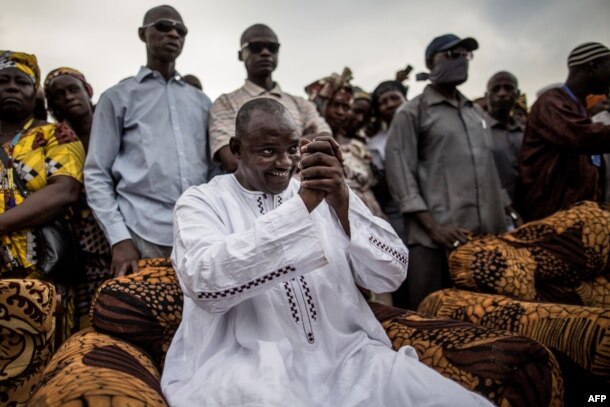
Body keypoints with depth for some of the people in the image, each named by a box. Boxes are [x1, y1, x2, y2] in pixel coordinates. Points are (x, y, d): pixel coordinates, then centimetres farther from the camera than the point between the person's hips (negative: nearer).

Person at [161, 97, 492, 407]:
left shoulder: (327, 194, 12)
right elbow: (206, 283, -19)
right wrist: (301, 205, -21)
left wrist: (342, 203, -14)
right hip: (250, 363, -3)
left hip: (346, 353, 3)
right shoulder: (200, 202, 2)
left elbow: (392, 274, 1)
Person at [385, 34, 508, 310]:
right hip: (438, 238, -6)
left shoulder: (476, 112, 21)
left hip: (487, 234, 6)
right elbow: (399, 173, -8)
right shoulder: (411, 113, 1)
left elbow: (489, 166, 22)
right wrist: (433, 228, -15)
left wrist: (506, 217, 13)